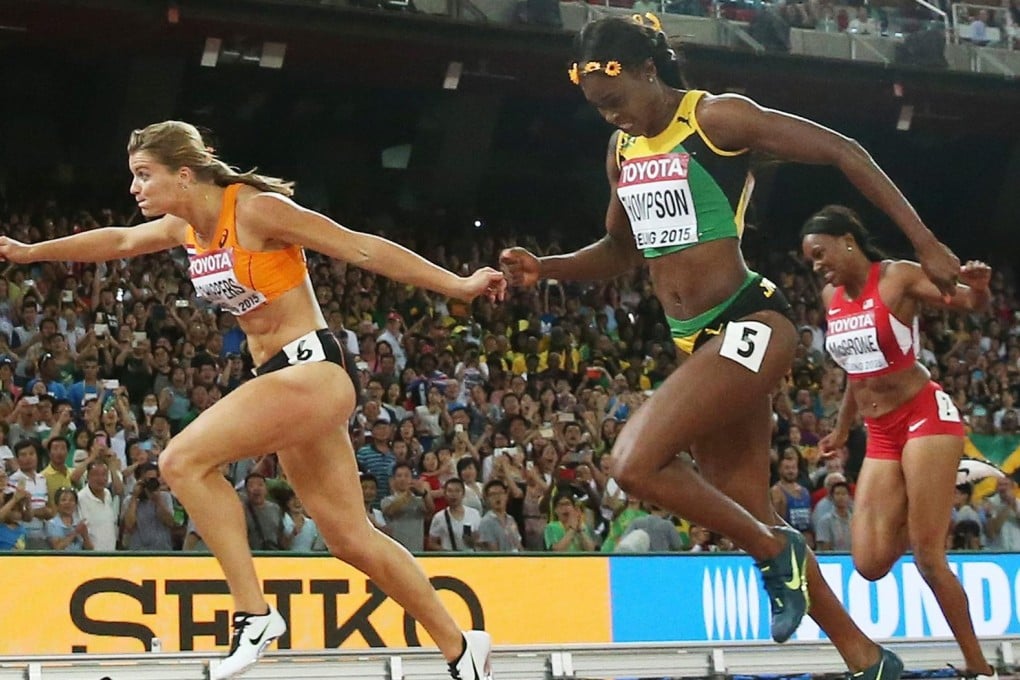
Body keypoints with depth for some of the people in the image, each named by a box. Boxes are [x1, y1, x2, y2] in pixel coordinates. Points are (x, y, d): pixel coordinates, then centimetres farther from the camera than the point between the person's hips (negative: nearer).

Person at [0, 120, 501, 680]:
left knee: (183, 461, -19)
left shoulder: (255, 209, -16)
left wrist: (457, 286, -14)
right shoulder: (186, 225, 7)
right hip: (280, 377, 9)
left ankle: (253, 614, -14)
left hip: (311, 368, -9)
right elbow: (119, 241, 27)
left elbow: (364, 248, -14)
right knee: (350, 537, 10)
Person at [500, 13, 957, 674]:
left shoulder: (719, 117, -9)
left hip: (749, 325, -9)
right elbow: (620, 251, 27)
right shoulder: (623, 150, 13)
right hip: (699, 343, 9)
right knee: (748, 514, 8)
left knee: (636, 462, -24)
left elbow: (843, 153, -7)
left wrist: (926, 246, -11)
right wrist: (544, 268, 8)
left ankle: (773, 550, -3)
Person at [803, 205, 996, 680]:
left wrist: (977, 289, -36)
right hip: (881, 436, 7)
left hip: (926, 416, -7)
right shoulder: (831, 297, 9)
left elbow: (969, 304, -13)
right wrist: (843, 429, 27)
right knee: (871, 564, -4)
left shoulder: (897, 276, -9)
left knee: (927, 557, -14)